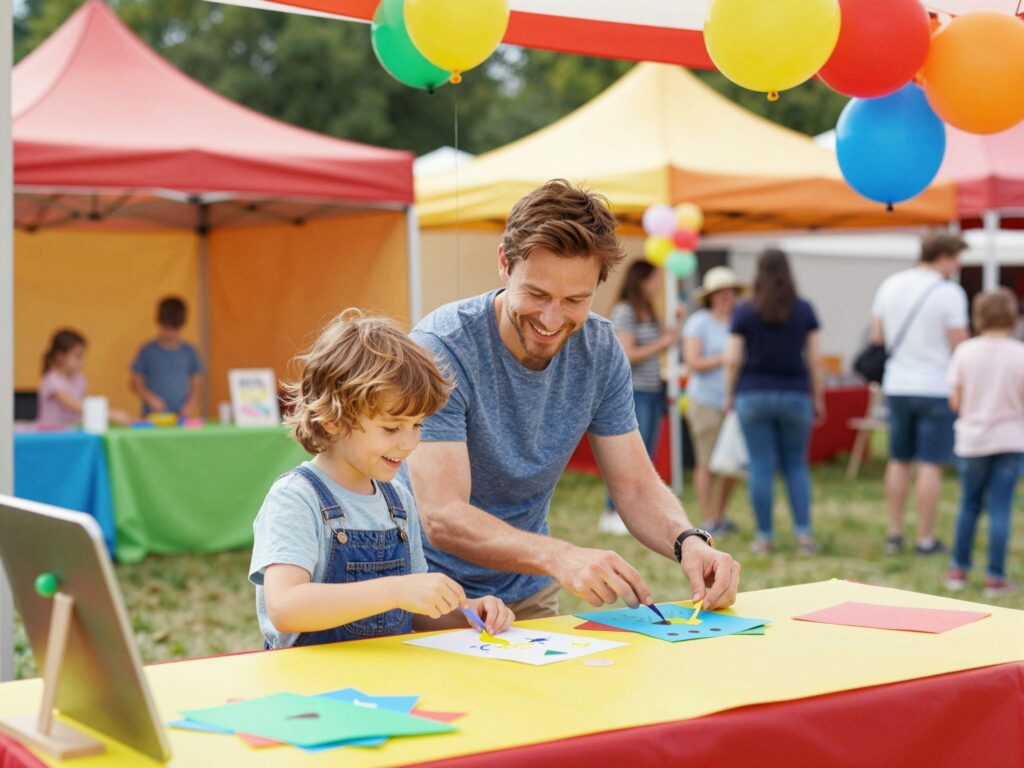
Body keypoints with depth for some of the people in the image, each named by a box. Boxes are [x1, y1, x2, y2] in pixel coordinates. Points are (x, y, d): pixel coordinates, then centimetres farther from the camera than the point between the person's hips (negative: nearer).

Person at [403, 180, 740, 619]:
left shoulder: (600, 350, -4)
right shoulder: (440, 350, -21)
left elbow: (636, 488, 1)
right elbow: (442, 518, -28)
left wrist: (689, 542, -21)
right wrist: (559, 557, -43)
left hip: (530, 593, 6)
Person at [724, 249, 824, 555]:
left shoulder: (744, 312, -3)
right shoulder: (804, 310, 0)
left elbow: (732, 359, -5)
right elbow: (815, 358, 0)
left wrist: (729, 395, 8)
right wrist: (818, 398, 9)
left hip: (753, 395, -1)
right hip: (795, 396, 1)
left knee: (761, 467, 3)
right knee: (796, 465, 11)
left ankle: (764, 536, 6)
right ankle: (803, 531, 1)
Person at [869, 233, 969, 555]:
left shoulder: (890, 285, 5)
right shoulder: (950, 293, -12)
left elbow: (877, 335, 10)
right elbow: (959, 345, -12)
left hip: (897, 386, 5)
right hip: (936, 387, -5)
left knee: (898, 460, 13)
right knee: (931, 464, 1)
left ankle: (894, 534, 16)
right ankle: (925, 538, 4)